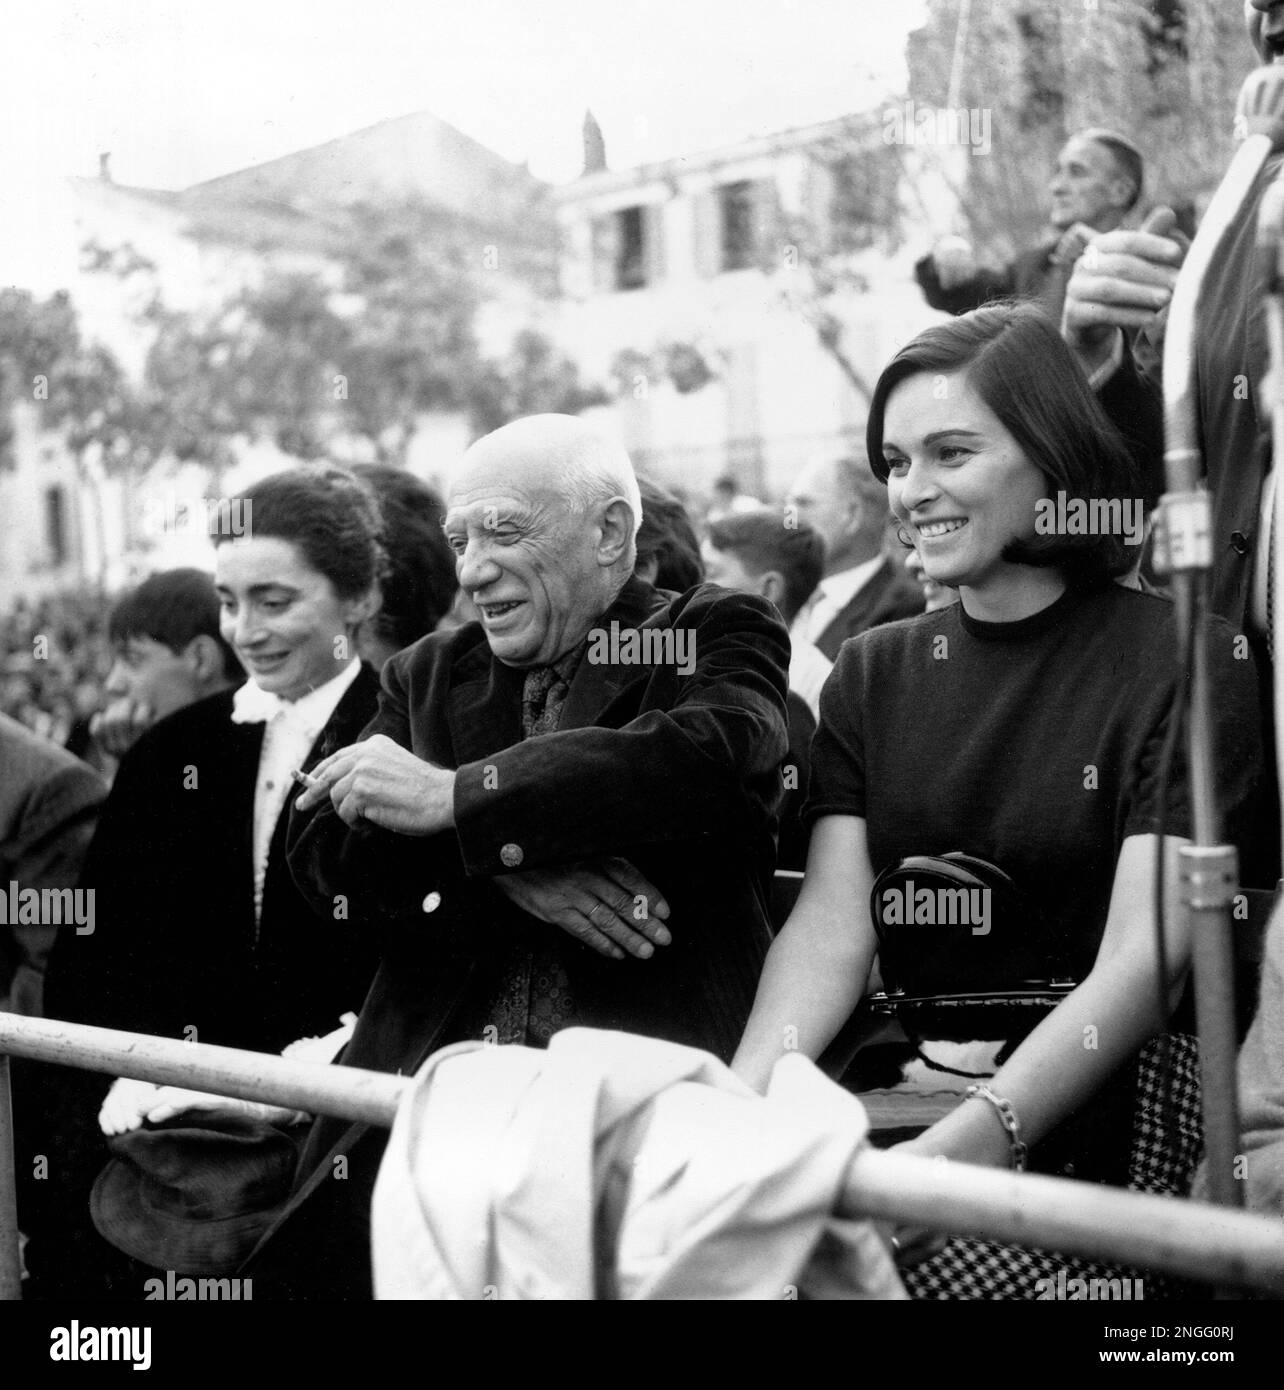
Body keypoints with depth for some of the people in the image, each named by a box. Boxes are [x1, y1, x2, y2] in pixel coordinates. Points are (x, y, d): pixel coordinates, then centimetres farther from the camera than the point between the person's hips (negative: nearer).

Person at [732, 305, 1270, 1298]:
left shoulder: (1187, 663, -4)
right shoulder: (872, 676, 12)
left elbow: (1141, 964, -14)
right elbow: (831, 924, -1)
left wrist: (963, 1143, -28)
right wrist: (744, 1095, -20)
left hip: (1102, 1107, -4)